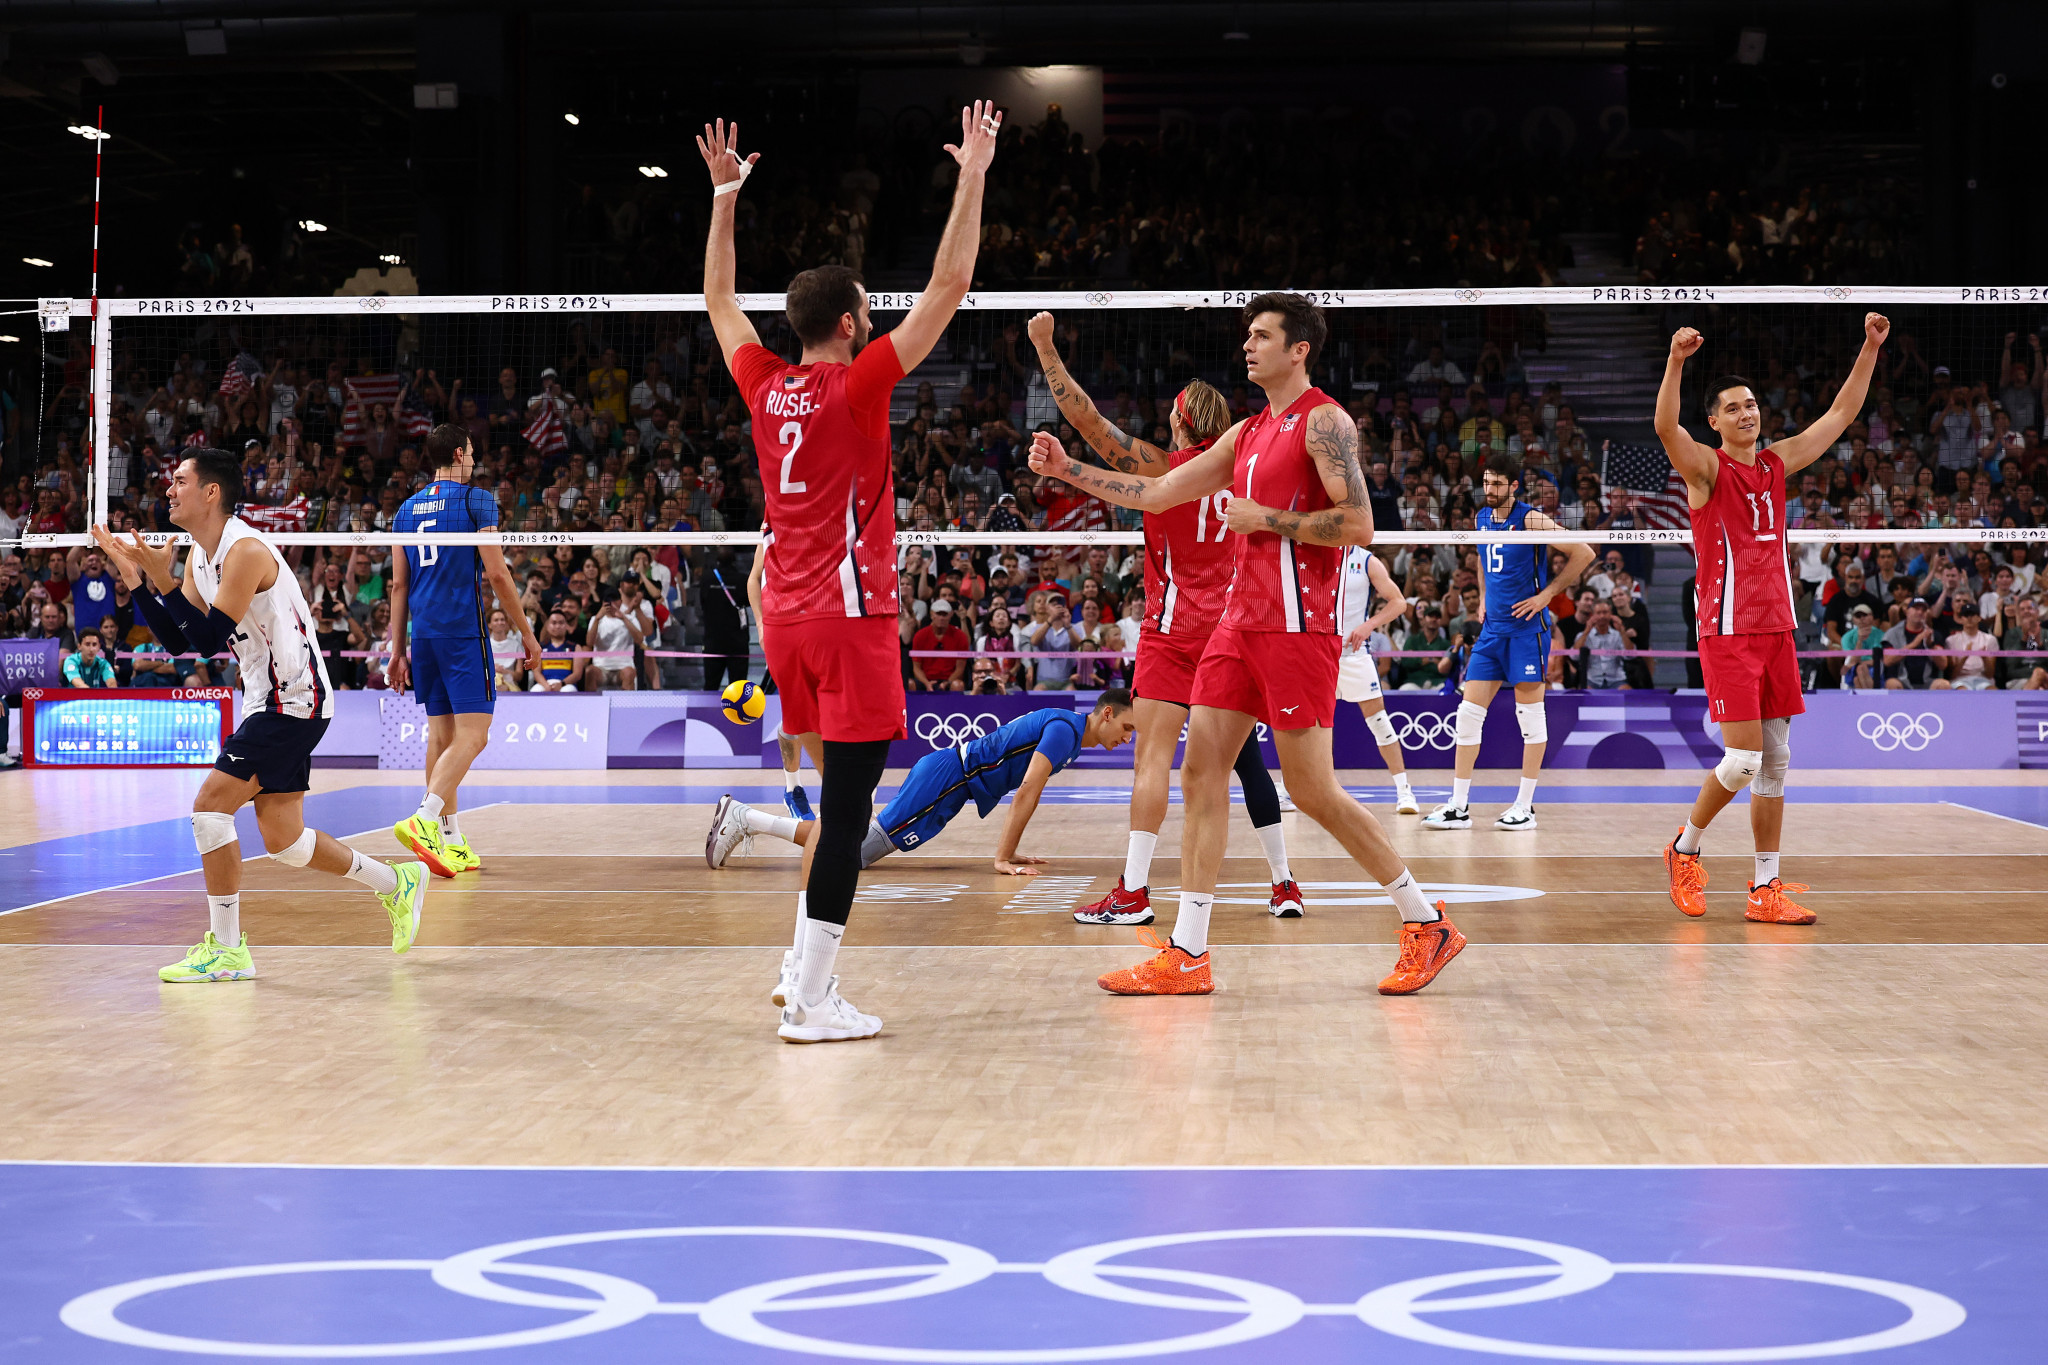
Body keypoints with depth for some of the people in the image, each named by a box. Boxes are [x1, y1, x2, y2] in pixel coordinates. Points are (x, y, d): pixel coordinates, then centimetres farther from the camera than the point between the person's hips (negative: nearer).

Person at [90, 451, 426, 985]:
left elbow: (210, 637, -25)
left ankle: (226, 951, -6)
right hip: (268, 701, 10)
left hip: (293, 701, -10)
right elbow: (177, 640, 9)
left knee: (210, 806, -13)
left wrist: (163, 580, -25)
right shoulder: (200, 556, 10)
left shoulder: (246, 550, -19)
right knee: (282, 840, 11)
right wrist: (137, 578, 1)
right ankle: (396, 883, 28)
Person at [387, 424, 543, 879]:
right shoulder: (476, 500, -3)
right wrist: (527, 632, -1)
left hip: (423, 635, 7)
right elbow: (497, 574, -8)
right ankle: (423, 820, -28)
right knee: (472, 735, -10)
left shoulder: (407, 509, 15)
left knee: (442, 734, 10)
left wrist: (398, 648, 18)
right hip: (463, 631, -7)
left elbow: (399, 584, 15)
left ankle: (450, 842, 10)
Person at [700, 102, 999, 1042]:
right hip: (850, 615, -7)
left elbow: (719, 297, 24)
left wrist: (724, 196, 29)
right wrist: (972, 178, -3)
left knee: (843, 796, 18)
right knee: (846, 807, -6)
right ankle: (810, 1002, -8)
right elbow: (948, 286, -10)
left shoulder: (764, 385, 6)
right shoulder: (858, 384, -10)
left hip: (786, 613, 7)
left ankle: (806, 966, 20)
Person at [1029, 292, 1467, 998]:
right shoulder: (1247, 434, 18)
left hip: (1297, 627, -8)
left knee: (1314, 791, -5)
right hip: (1240, 621, 8)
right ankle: (1186, 955, 3)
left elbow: (1358, 524, -17)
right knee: (1201, 773, 2)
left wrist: (1266, 519, -13)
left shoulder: (1324, 421, -7)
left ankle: (1427, 924, 9)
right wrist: (1067, 469, 16)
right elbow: (1156, 494, 21)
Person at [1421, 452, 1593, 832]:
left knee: (1530, 714, -1)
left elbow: (1584, 553, -11)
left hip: (1527, 626, -7)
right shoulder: (1480, 519, 10)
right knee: (1469, 711, 0)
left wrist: (1546, 594, -12)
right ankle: (1458, 806, 2)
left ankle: (1525, 807, 4)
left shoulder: (1530, 520, -10)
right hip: (1492, 626, 7)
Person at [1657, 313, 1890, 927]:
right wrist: (1676, 360, -39)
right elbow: (1665, 427, -25)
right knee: (1744, 760, -12)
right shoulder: (1705, 467, -4)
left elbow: (1841, 414, 17)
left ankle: (1766, 890, 9)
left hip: (1777, 630, 6)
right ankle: (1684, 851, 12)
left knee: (1776, 762, 5)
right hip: (1728, 631, -6)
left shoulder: (1778, 462, 13)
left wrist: (1870, 349, 8)